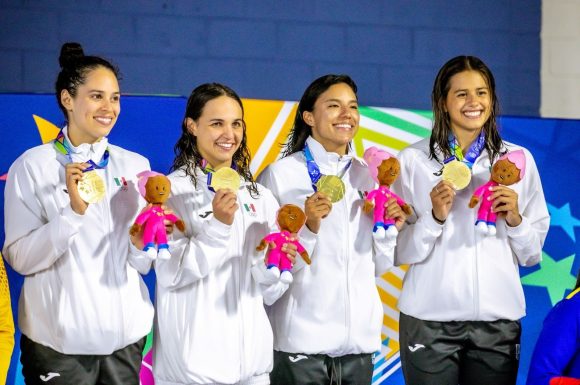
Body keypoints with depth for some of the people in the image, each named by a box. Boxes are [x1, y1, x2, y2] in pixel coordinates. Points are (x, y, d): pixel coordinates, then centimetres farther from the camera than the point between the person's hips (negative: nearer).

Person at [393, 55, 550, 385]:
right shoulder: (413, 160, 0)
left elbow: (533, 253, 9)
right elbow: (399, 252, -2)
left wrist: (515, 220, -9)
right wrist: (435, 217, -16)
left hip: (499, 320, 2)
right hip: (430, 320, -2)